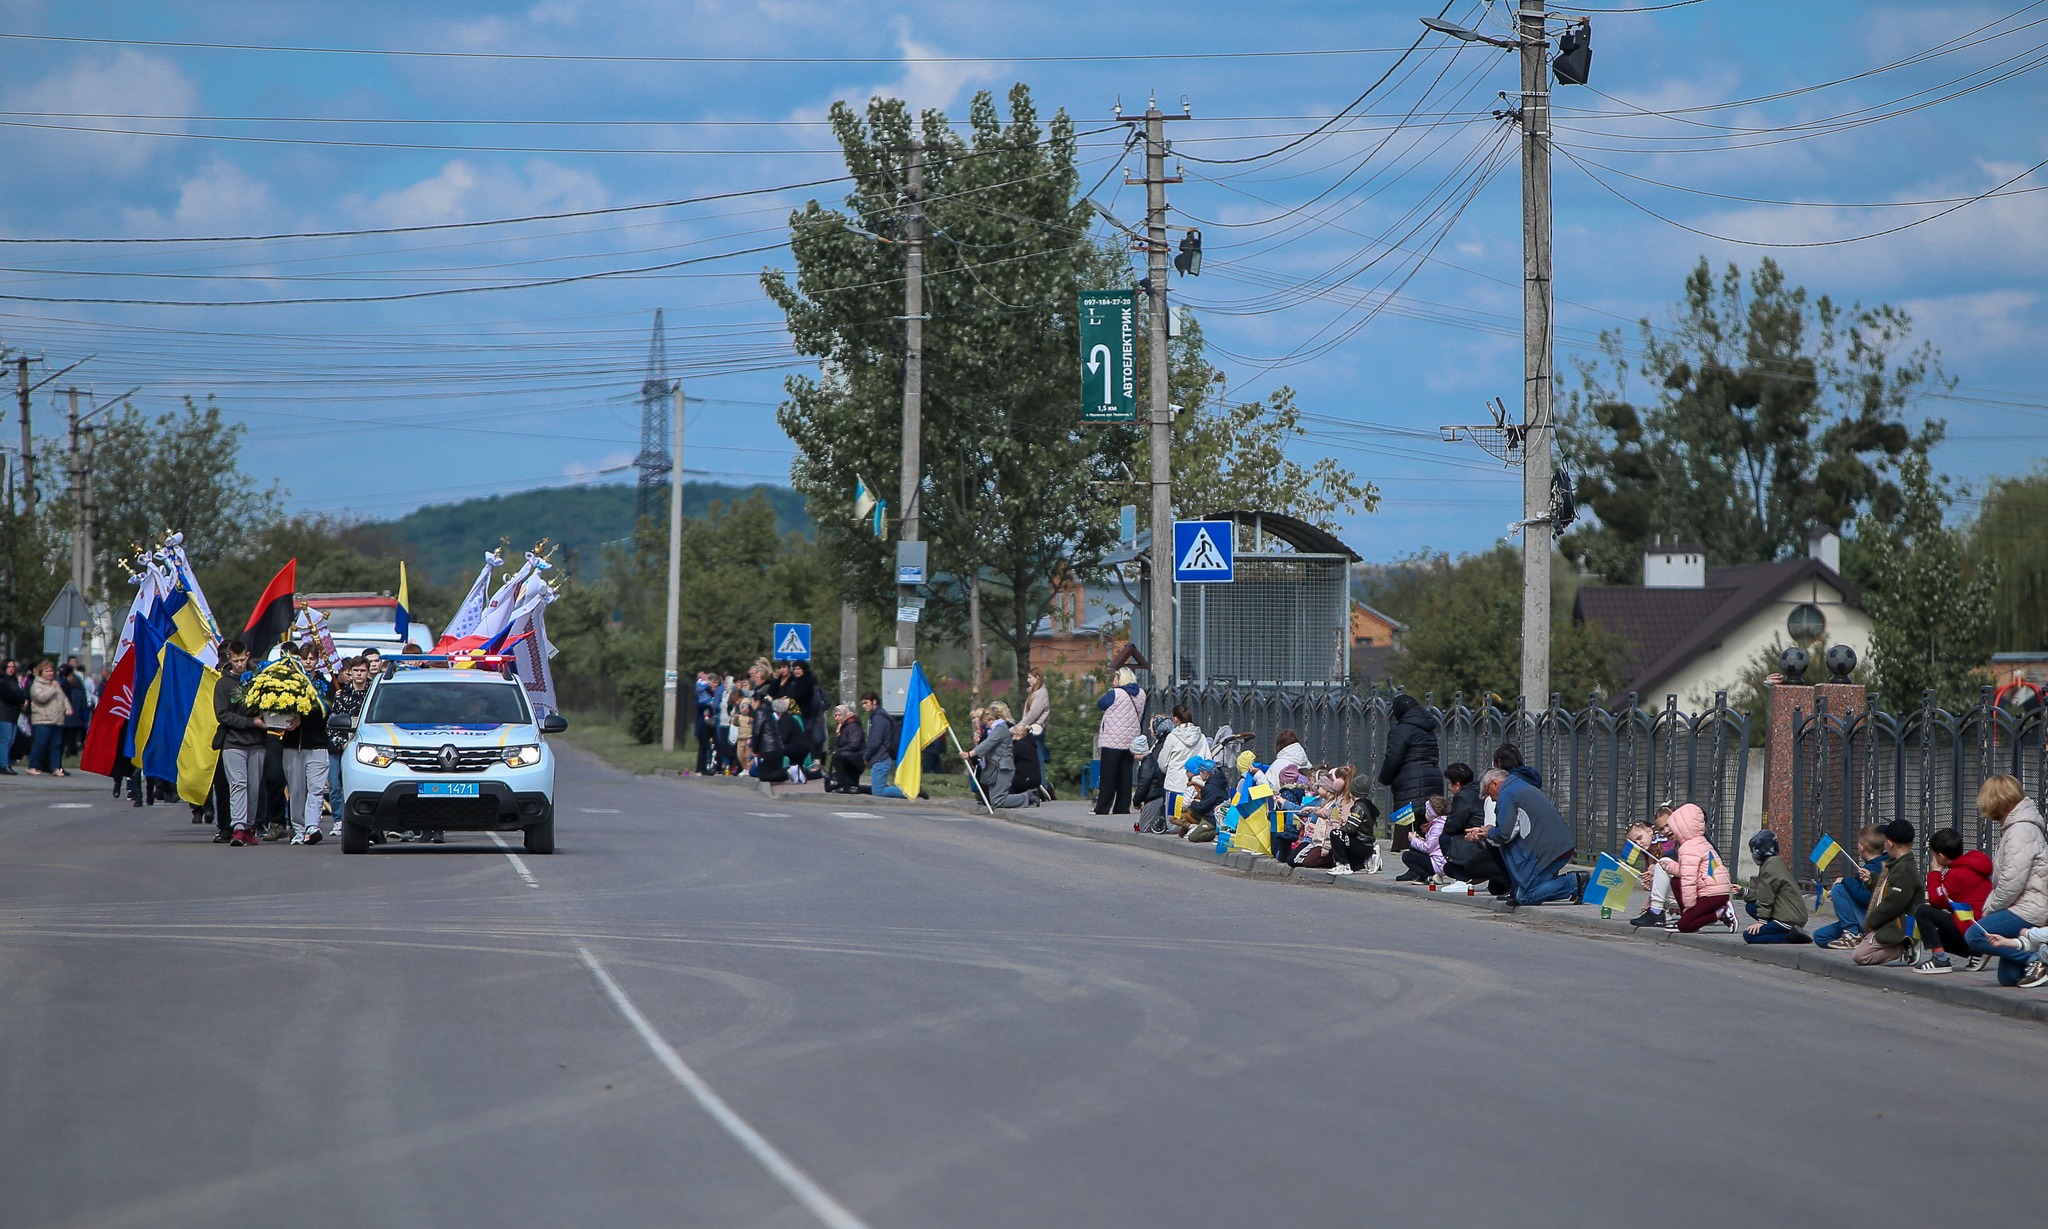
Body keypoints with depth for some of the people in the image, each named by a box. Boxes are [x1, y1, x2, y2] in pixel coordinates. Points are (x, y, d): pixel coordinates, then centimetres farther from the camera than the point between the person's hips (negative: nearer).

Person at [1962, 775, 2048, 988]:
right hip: (2029, 909, 10)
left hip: (2029, 911, -10)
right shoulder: (2013, 828, 20)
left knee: (1975, 935, -17)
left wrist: (1990, 907, -8)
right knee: (2008, 977, 8)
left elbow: (2012, 882, -21)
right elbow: (2001, 880, 19)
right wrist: (1990, 906, 7)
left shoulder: (2020, 831, -14)